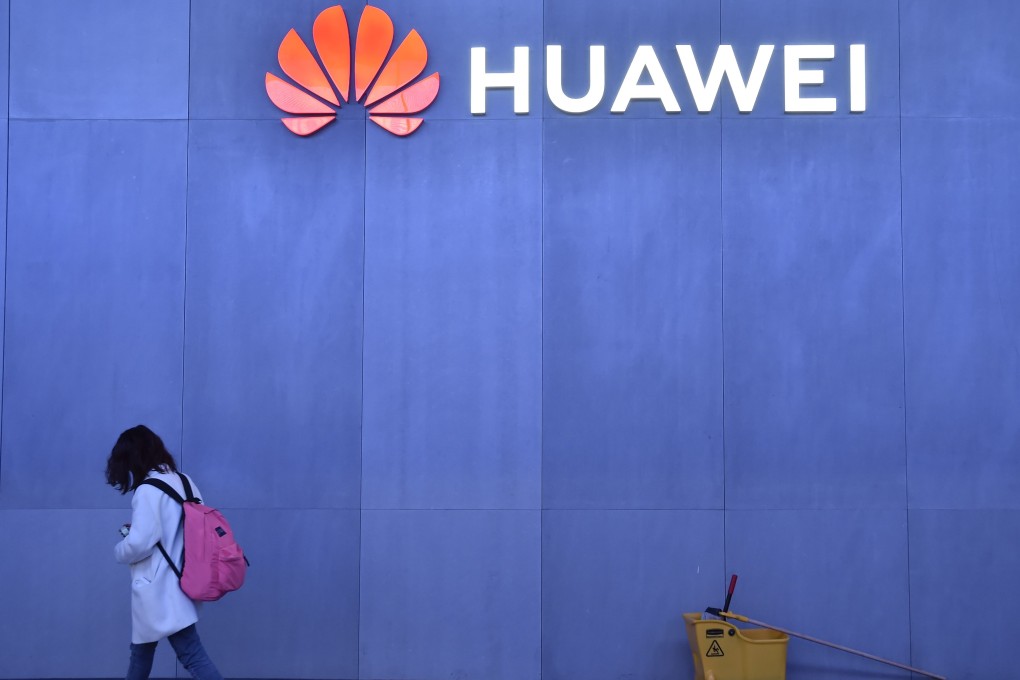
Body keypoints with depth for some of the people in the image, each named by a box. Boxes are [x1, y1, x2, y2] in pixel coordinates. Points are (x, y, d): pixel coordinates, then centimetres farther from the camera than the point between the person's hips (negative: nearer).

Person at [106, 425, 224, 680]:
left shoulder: (147, 491, -17)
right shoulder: (184, 482, 8)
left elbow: (139, 544, -22)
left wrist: (119, 551, 1)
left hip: (157, 590, -9)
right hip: (177, 583, 9)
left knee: (192, 654, -8)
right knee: (141, 650, 22)